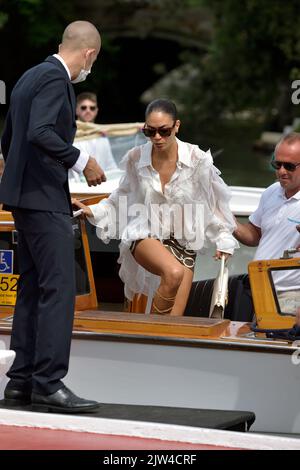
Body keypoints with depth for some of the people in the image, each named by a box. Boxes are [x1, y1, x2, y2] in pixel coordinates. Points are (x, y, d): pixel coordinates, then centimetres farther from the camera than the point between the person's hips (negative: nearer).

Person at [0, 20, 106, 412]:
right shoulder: (55, 78, -12)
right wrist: (82, 161, -18)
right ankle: (49, 383, -13)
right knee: (58, 289, -11)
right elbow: (40, 132, -26)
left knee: (32, 289, 11)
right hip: (45, 198, -10)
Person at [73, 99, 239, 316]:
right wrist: (93, 211, 5)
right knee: (173, 273, -35)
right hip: (145, 235, -1)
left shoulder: (197, 160, -10)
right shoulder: (136, 159, -4)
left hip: (184, 241, 1)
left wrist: (223, 240, 6)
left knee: (174, 322, -4)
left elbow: (214, 202, 4)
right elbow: (124, 196, 15)